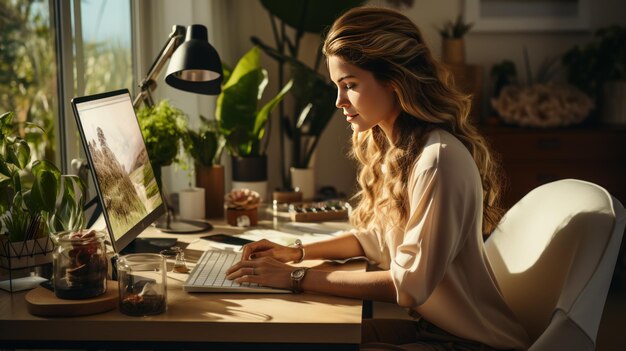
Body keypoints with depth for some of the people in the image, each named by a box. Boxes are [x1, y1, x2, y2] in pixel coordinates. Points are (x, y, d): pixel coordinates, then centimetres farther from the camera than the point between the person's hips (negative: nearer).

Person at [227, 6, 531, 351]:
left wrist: (297, 278, -19)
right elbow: (376, 236, 14)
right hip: (425, 322, 7)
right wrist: (297, 252, 2)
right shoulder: (388, 146, 0)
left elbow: (409, 286, -22)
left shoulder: (438, 159, -25)